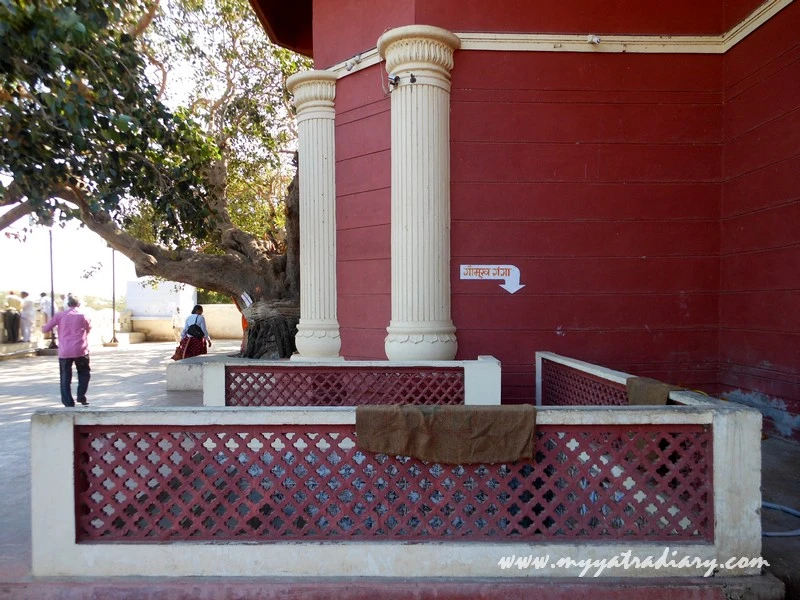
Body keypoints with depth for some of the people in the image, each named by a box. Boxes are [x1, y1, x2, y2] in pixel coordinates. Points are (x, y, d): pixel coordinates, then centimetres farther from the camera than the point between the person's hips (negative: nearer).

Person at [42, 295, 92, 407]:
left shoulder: (59, 315, 3)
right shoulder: (83, 316, 3)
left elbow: (45, 329, 6)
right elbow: (89, 329, 19)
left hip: (64, 352, 0)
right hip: (81, 351, 0)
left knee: (65, 378, 7)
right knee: (84, 374, 19)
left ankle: (68, 403, 5)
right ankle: (81, 397, 11)